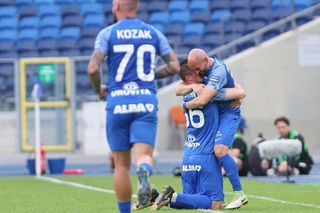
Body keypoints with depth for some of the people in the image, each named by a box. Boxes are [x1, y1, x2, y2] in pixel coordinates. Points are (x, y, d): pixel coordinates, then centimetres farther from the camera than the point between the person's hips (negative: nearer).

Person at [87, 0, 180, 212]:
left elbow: (93, 69, -9)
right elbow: (174, 66, 9)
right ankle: (144, 172, -43)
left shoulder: (107, 33, 1)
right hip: (146, 101, 1)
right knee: (144, 154, -8)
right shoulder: (153, 33, 11)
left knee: (121, 163, 8)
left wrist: (99, 89, 10)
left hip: (118, 101, -1)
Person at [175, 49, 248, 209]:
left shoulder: (218, 71, -27)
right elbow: (178, 90, -1)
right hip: (212, 115, 9)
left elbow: (202, 101, -34)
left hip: (228, 113, -9)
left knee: (219, 150, -24)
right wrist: (192, 86, -21)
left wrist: (186, 105, -15)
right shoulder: (199, 67, 2)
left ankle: (239, 194, -19)